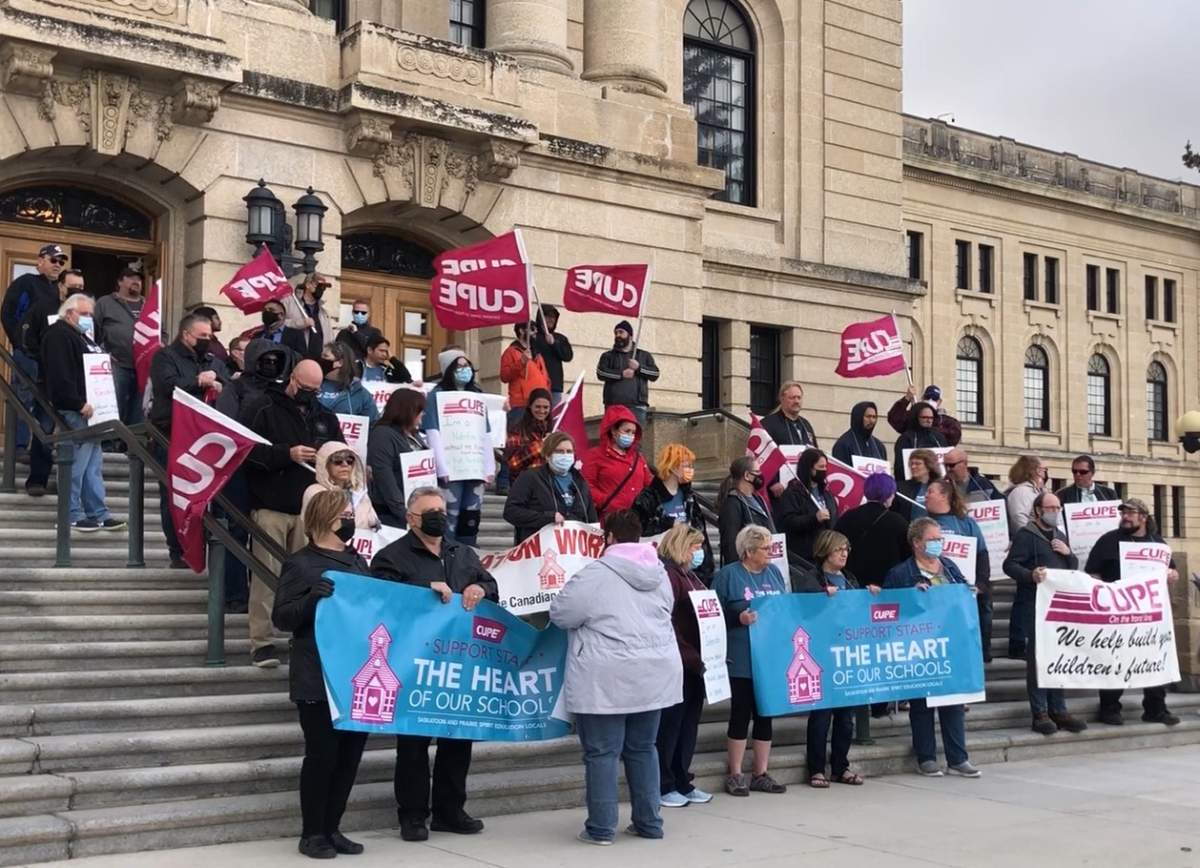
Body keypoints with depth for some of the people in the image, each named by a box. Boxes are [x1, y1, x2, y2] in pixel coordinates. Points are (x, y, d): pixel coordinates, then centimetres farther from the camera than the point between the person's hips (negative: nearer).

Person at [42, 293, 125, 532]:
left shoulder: (82, 336, 24)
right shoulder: (58, 335, -8)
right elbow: (60, 374, -19)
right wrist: (79, 404, -22)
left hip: (91, 408, 10)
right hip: (75, 411, -10)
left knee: (94, 463, 10)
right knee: (77, 463, -9)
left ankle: (98, 513, 13)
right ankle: (73, 514, -4)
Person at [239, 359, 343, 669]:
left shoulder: (324, 416, 16)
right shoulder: (260, 408, 0)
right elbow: (246, 450, -10)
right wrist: (287, 455, -17)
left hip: (310, 509, 4)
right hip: (271, 507, -4)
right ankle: (262, 642, 0)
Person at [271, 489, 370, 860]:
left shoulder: (358, 562, 15)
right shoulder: (299, 563, -4)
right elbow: (281, 618, -9)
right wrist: (311, 598, -25)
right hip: (318, 679, -7)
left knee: (350, 752, 9)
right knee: (322, 753, -4)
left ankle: (332, 829, 20)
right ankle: (311, 833, 8)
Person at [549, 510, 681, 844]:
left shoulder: (596, 574, -11)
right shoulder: (659, 572, 9)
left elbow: (560, 615, -6)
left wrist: (592, 615, 14)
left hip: (607, 679, -6)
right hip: (654, 674, 6)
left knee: (601, 752, 2)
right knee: (642, 748, 16)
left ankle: (601, 827, 5)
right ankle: (649, 823, 20)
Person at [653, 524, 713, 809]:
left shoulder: (690, 575, 16)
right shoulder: (667, 574, -13)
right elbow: (666, 625, -19)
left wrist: (702, 658, 9)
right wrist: (691, 658, -20)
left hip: (695, 664, 9)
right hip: (676, 664, -9)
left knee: (689, 724, 13)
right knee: (670, 725, 0)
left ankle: (682, 782, 22)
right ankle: (663, 786, 9)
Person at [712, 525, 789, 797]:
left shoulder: (774, 572, 12)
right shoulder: (727, 575, -6)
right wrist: (739, 618, -23)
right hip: (742, 661, -5)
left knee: (765, 714, 10)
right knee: (741, 715, 2)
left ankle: (761, 774, 19)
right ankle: (735, 775, 12)